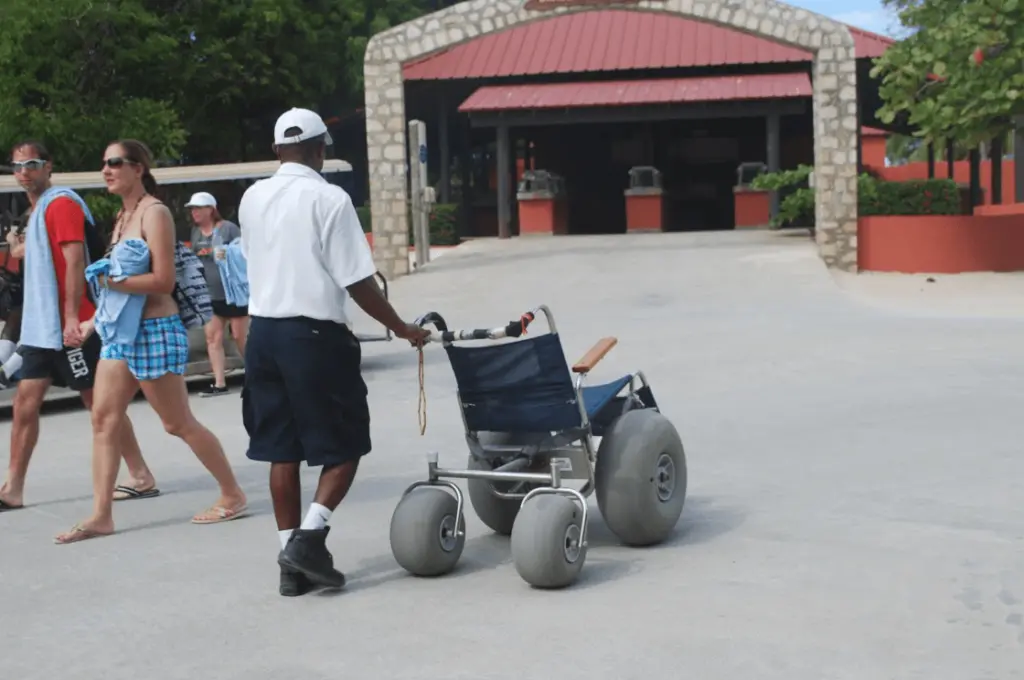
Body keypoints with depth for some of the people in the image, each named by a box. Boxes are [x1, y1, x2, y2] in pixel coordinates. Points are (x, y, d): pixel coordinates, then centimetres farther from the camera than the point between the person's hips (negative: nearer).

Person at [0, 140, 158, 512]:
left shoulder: (61, 203, -11)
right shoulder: (37, 209, 17)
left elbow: (75, 262, -19)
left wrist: (72, 317, -24)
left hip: (70, 327, -9)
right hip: (40, 327, 9)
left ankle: (142, 478, 7)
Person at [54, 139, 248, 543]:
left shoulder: (154, 213, -12)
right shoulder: (122, 216, 13)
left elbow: (163, 281, -18)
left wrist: (111, 281, -20)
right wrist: (96, 320, 14)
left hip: (154, 331, -8)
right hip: (121, 331, 8)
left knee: (179, 424, 1)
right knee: (103, 420, 2)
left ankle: (232, 495, 16)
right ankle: (101, 516, 5)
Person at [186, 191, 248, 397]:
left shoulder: (228, 228, -10)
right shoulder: (195, 232, 9)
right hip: (210, 295, 6)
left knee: (240, 337, 1)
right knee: (212, 337, 3)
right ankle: (219, 383, 7)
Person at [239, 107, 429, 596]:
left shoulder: (252, 198, 7)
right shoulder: (329, 199, -11)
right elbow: (356, 281, -13)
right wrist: (401, 328, -2)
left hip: (263, 331, 6)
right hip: (314, 334, -6)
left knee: (281, 450, 10)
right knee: (344, 445, 7)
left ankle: (293, 563, 14)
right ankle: (309, 536, -7)